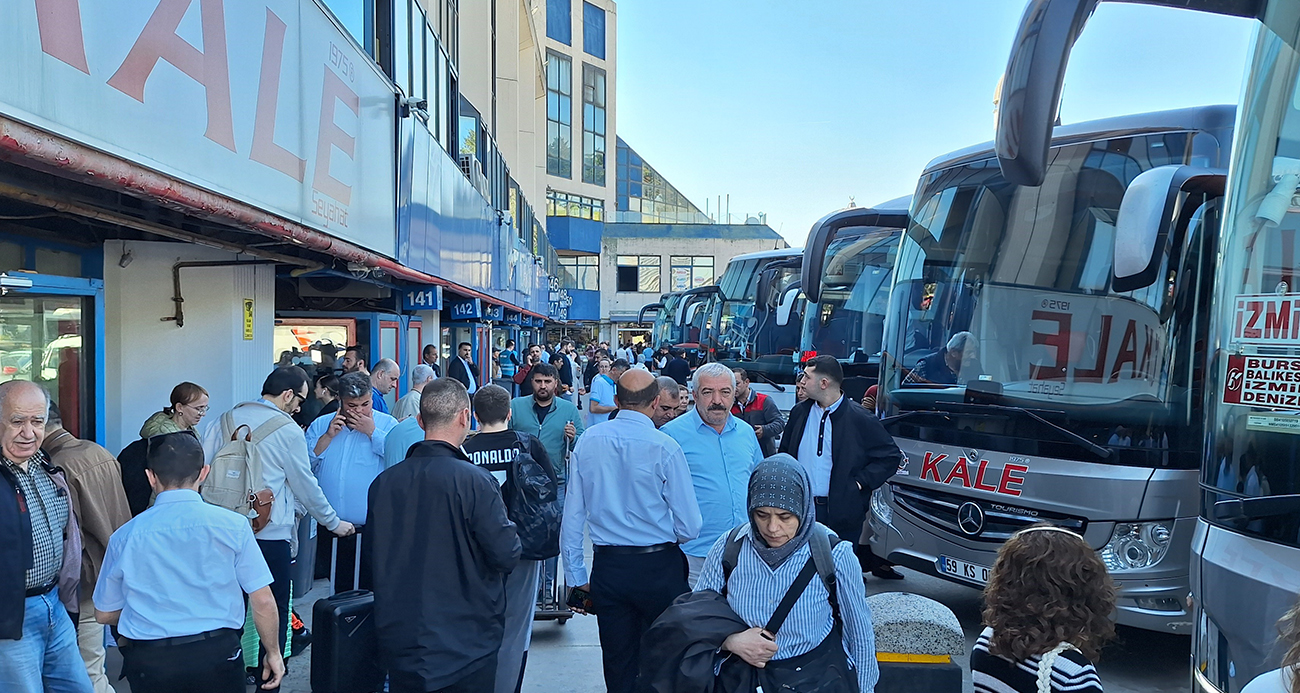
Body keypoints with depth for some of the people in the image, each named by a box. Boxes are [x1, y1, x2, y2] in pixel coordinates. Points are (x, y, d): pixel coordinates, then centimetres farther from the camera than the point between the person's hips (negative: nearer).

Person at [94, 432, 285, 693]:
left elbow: (104, 614, 10)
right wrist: (273, 652, 9)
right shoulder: (232, 525, -7)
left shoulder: (125, 537, -2)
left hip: (149, 662, 1)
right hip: (217, 653, -1)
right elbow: (263, 601, -6)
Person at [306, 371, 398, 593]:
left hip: (373, 530, -3)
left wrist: (372, 432, -12)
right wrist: (328, 436, -6)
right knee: (339, 589, 12)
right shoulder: (321, 425, 11)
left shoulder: (387, 424, 3)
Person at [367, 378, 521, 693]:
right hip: (466, 646, -4)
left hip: (400, 641, 4)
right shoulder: (474, 481, -19)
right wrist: (508, 525, 3)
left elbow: (372, 559, 7)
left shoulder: (383, 482, -4)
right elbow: (507, 556, -18)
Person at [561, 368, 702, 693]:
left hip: (608, 567, 3)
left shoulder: (587, 442, -3)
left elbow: (572, 517, 1)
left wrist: (577, 576, 11)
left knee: (618, 665, 16)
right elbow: (690, 527, -12)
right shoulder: (664, 447, -14)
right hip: (659, 568, -3)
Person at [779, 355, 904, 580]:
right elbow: (785, 453, 17)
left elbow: (891, 456, -2)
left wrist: (860, 482, -9)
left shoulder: (859, 419, -7)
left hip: (841, 513, -4)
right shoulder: (800, 412, 7)